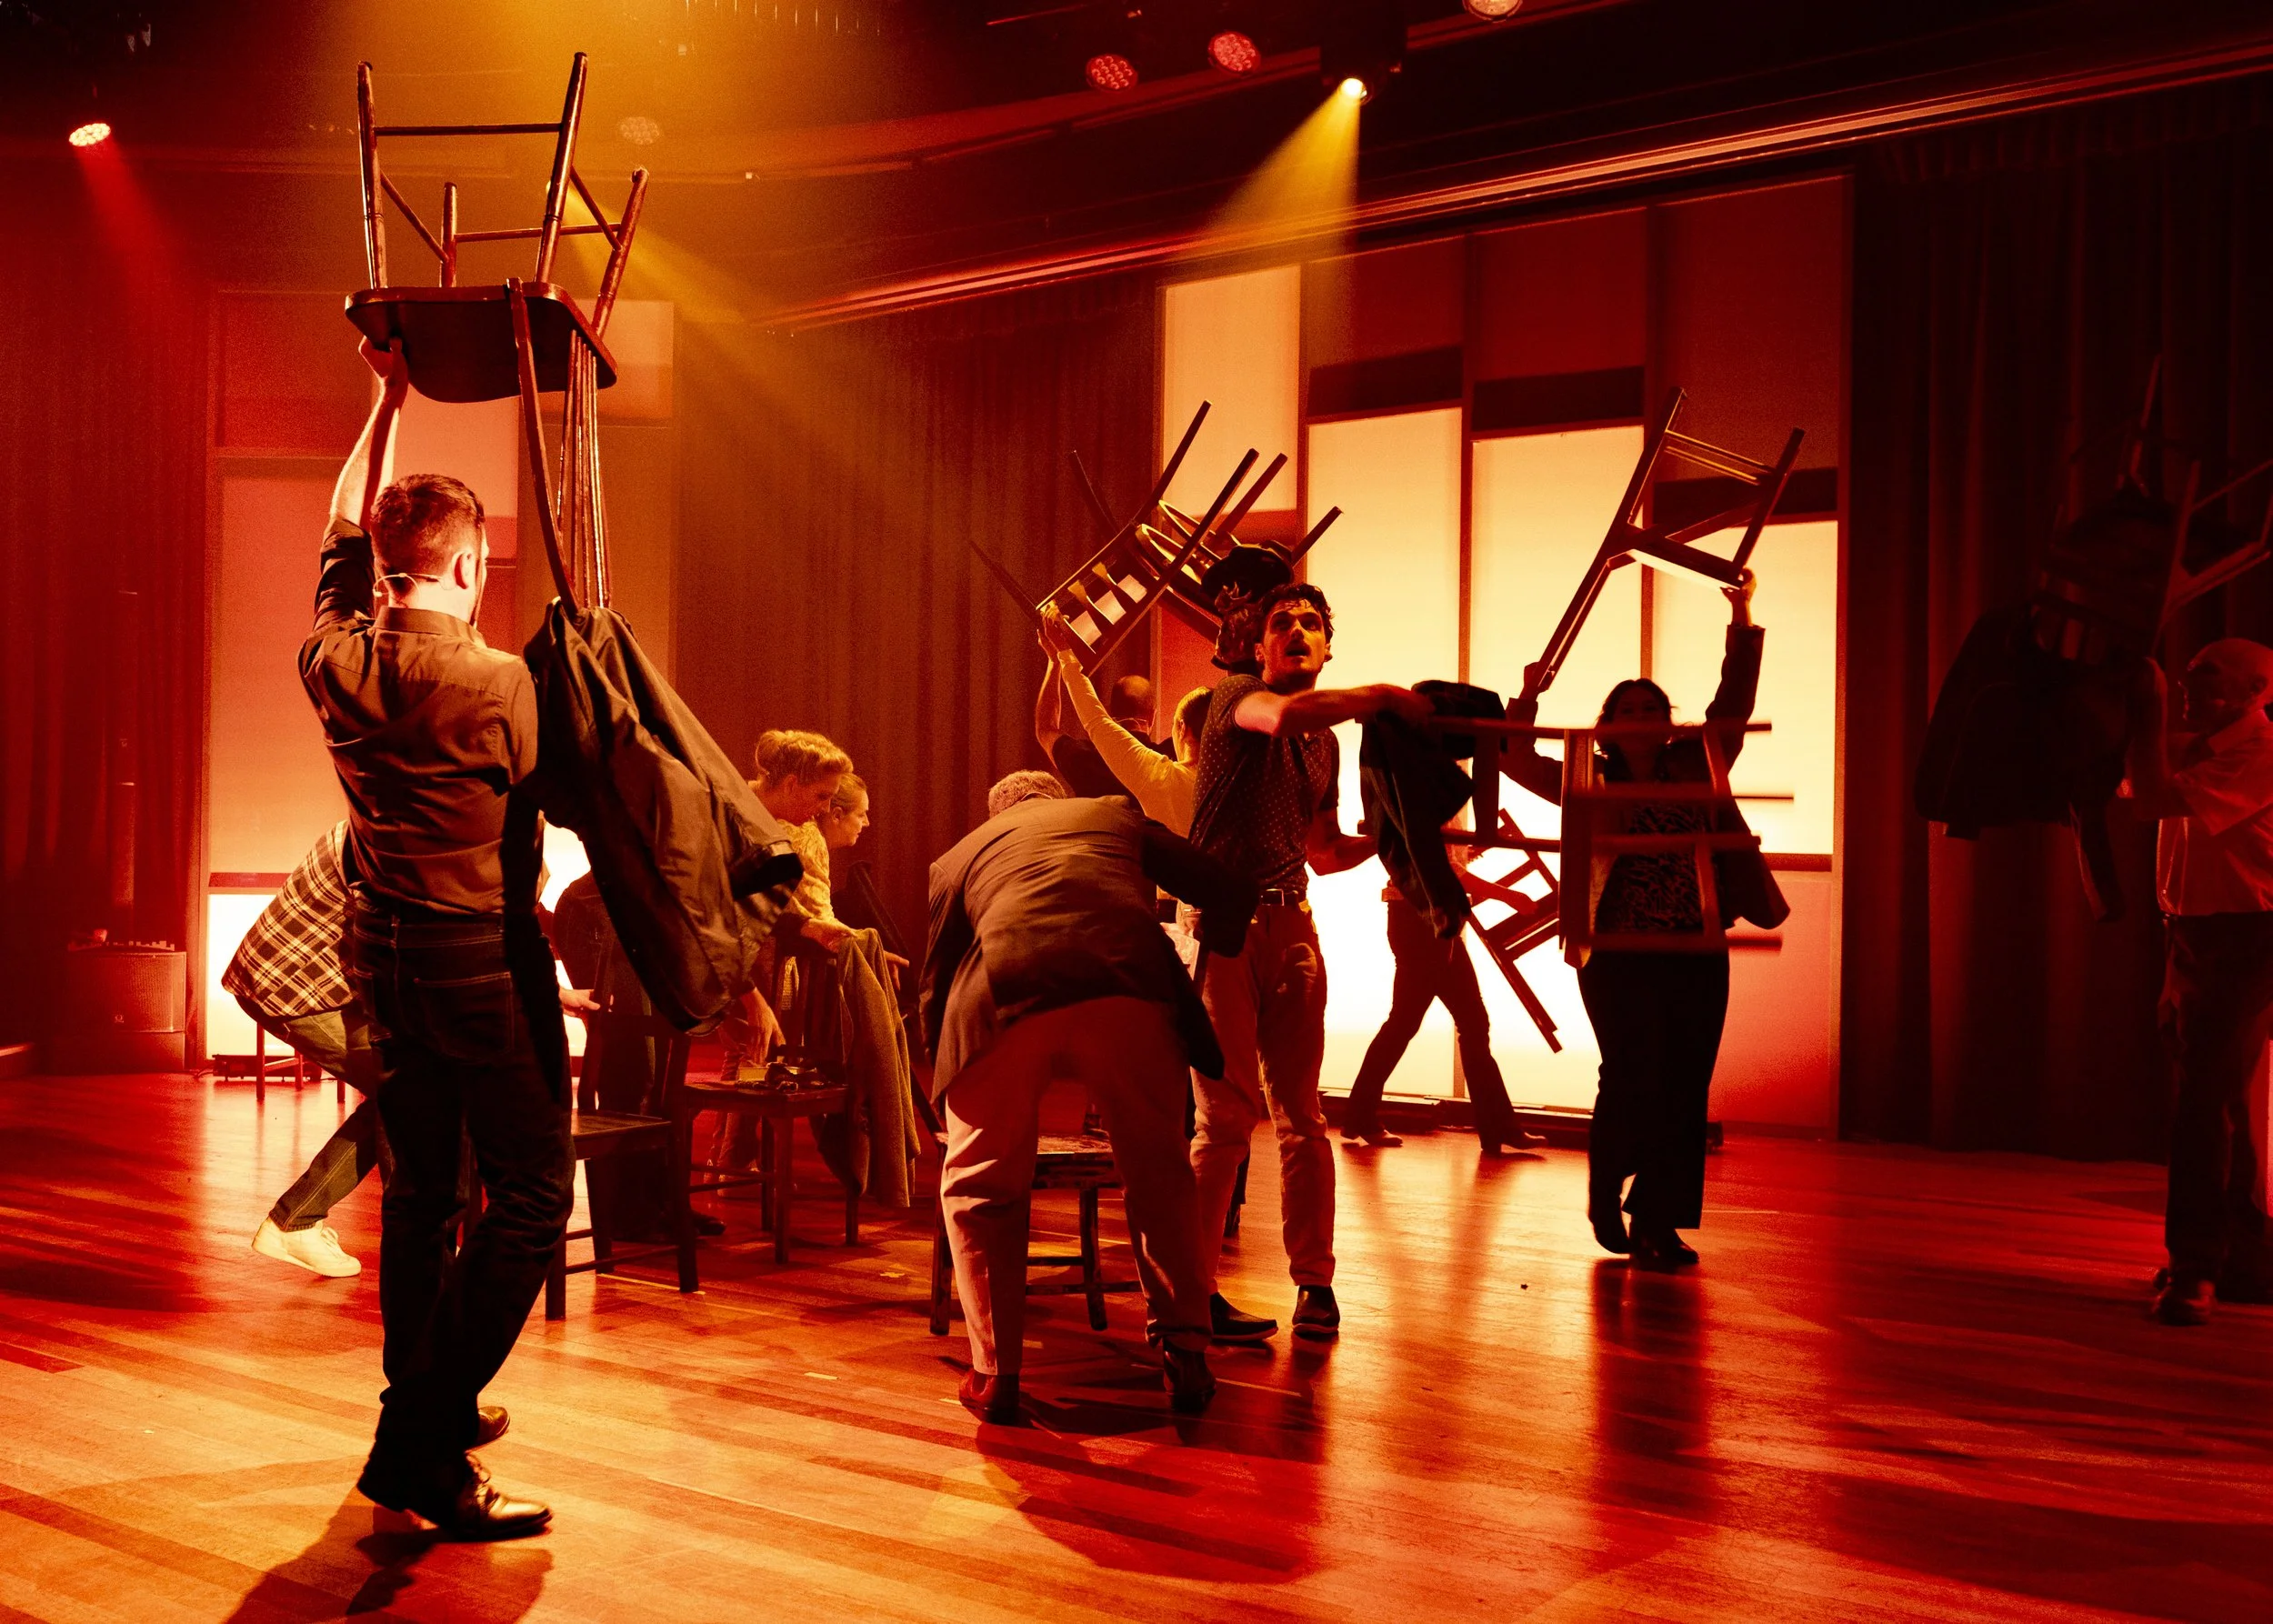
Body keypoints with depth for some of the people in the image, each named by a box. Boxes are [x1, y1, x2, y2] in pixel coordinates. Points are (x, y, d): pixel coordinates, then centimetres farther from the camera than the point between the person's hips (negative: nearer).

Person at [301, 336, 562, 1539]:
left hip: (380, 949, 7)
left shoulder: (333, 659, 2)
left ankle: (423, 1415, 28)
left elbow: (343, 533, 21)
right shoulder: (499, 683, -14)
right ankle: (423, 1443, -9)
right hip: (480, 952, -7)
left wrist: (386, 402, 30)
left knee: (418, 1184, 18)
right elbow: (532, 835, -4)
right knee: (529, 1193, -2)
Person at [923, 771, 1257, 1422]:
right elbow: (1227, 891, 26)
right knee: (1158, 1178, 20)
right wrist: (1212, 967, 46)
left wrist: (945, 1080, 47)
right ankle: (1185, 1356, 16)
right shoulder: (1116, 816, 34)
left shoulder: (959, 855, 33)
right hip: (1130, 991, 1)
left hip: (1006, 1001, 0)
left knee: (979, 1189, 18)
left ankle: (995, 1374, 15)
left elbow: (934, 987, 32)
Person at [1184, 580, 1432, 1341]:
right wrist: (1386, 696, -16)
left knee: (1301, 1116, 5)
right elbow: (1286, 714, -26)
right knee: (1226, 1118, -4)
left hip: (1290, 922, 6)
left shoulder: (1327, 744, 19)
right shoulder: (1236, 695, -2)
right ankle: (1193, 1288, 5)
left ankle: (1314, 1283, 14)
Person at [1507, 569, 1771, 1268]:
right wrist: (1528, 699, -10)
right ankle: (1605, 1192, 15)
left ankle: (1658, 1222, 8)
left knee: (1684, 1091, 1)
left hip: (1696, 958, 3)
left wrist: (1742, 619, 7)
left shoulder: (1694, 769, 10)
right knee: (1633, 1077, -10)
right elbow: (1516, 760, 2)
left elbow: (1734, 705, 10)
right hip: (1621, 958, -3)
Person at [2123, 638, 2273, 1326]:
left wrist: (2149, 713, -15)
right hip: (2190, 935, 9)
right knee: (2216, 1104, 14)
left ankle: (2194, 1266, -15)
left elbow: (2158, 798, -22)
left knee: (2207, 1096, -16)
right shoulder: (2194, 747, 14)